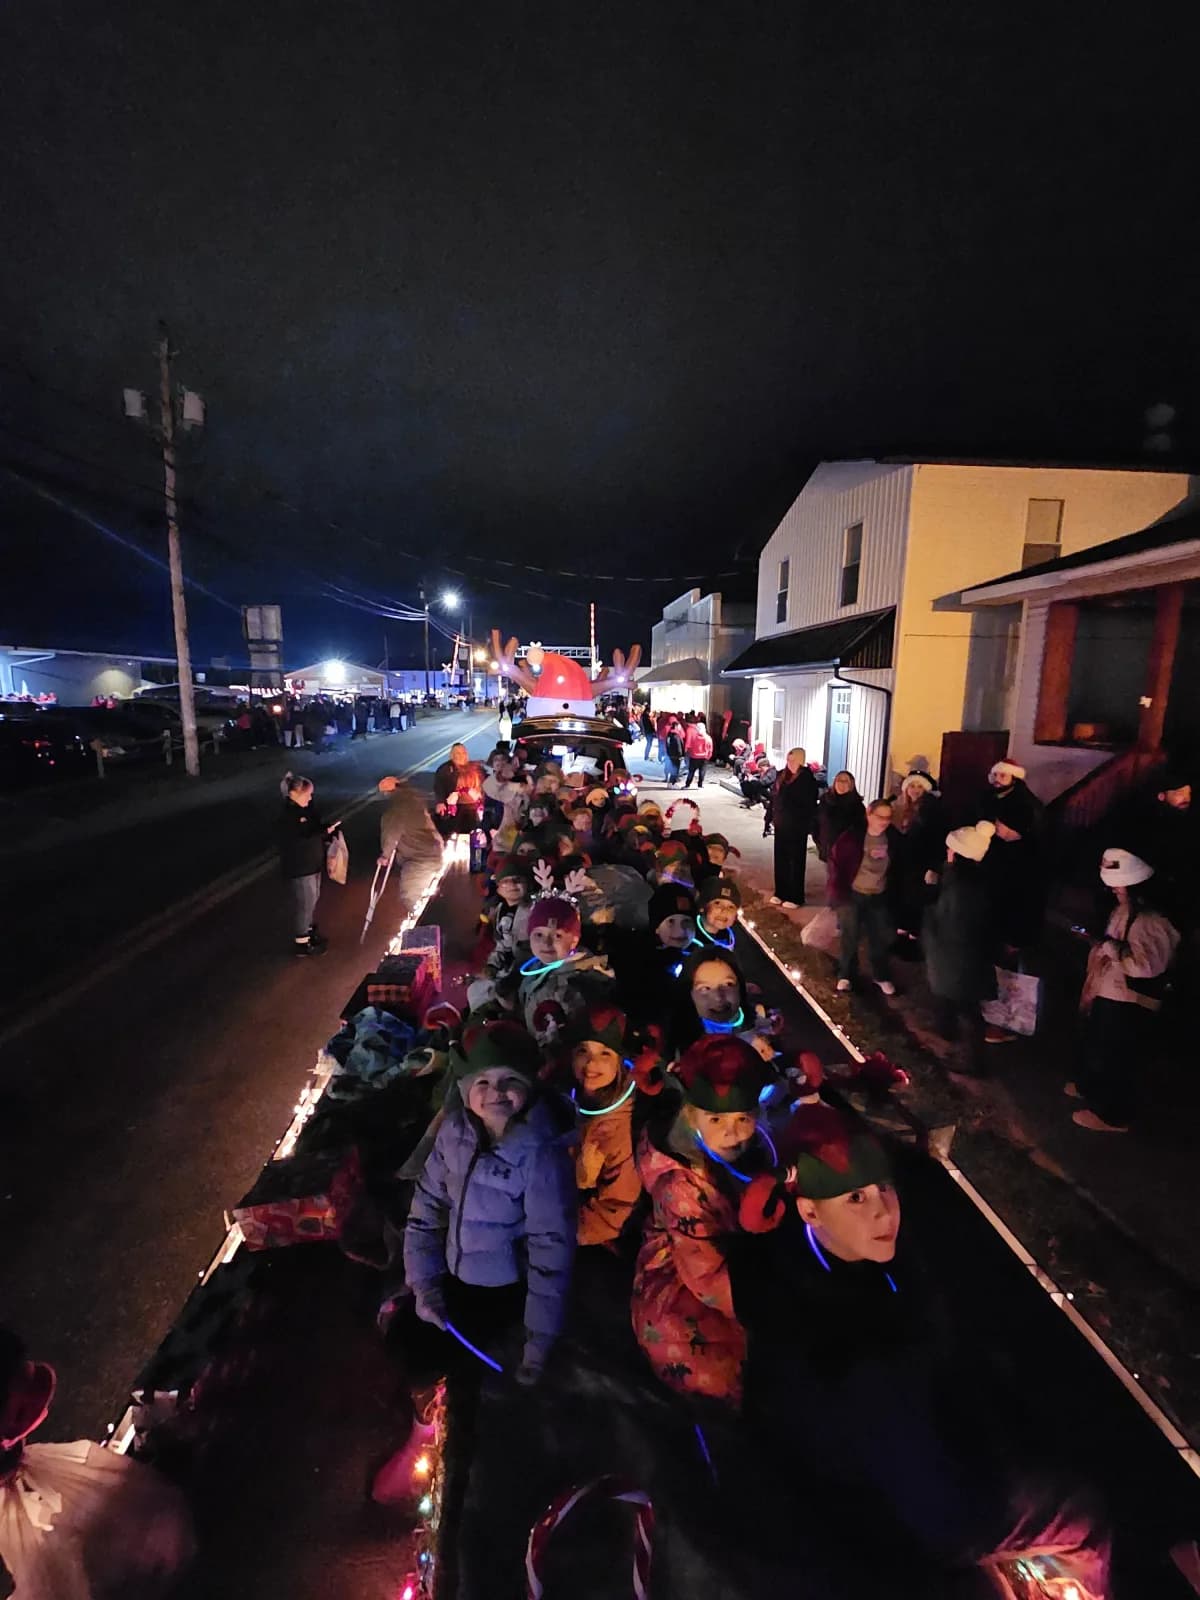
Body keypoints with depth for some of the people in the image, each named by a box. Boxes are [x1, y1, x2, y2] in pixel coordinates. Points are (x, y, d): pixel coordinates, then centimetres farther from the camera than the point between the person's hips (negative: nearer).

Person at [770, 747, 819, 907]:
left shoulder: (807, 779, -12)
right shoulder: (783, 776, 6)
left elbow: (810, 805, -13)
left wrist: (809, 827, -15)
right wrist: (773, 818, 11)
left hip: (797, 827, -6)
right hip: (781, 824, 6)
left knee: (795, 861, 3)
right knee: (780, 859, 11)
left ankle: (795, 897, 12)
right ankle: (780, 893, 24)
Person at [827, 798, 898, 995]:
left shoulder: (892, 838, -3)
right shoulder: (852, 836, -16)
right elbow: (836, 861, -11)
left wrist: (891, 894, 9)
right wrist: (839, 892, -12)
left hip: (879, 897, 4)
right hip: (852, 894, -4)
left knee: (881, 937, 13)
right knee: (849, 936, 4)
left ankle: (881, 976, 31)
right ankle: (845, 975, 21)